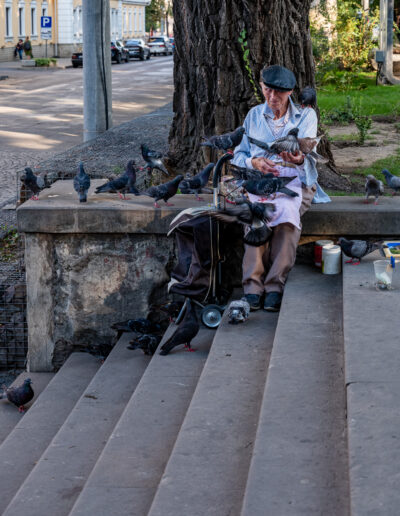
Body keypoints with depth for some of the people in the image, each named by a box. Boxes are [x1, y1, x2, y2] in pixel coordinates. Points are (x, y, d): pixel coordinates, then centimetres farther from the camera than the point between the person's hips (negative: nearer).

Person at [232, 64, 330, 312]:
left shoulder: (306, 115, 11)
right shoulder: (254, 115, 19)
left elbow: (308, 156, -4)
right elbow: (239, 154, 17)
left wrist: (299, 159, -31)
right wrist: (254, 162, -8)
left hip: (296, 179, -1)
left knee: (287, 211, -37)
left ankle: (275, 285, -38)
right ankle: (253, 284, -39)